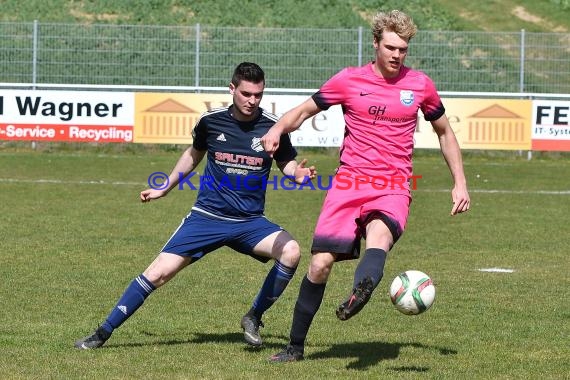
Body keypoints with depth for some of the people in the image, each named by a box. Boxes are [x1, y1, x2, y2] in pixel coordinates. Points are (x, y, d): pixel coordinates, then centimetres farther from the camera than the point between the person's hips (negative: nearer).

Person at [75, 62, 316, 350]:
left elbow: (287, 163, 8)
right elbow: (194, 154, 18)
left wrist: (299, 174, -17)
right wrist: (164, 189, 26)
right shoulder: (211, 121, -2)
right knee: (159, 272, -9)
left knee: (291, 251, -26)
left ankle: (254, 318, -5)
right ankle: (103, 333, 4)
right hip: (207, 216, 0)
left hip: (250, 222, 0)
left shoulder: (272, 126, -5)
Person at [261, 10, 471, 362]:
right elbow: (304, 110, 13)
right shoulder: (349, 80, 3)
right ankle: (296, 346, 10)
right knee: (321, 263, -7)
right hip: (349, 182, 1)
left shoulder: (420, 85, 6)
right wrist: (278, 129, -9)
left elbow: (444, 132, 21)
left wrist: (460, 183, 15)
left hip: (393, 188, 0)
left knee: (379, 235, -35)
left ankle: (360, 293, -64)